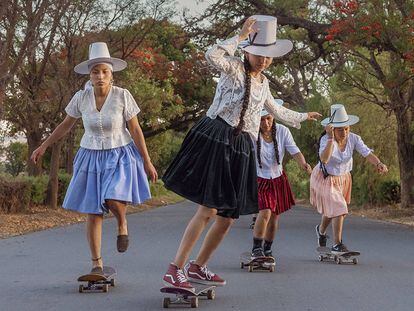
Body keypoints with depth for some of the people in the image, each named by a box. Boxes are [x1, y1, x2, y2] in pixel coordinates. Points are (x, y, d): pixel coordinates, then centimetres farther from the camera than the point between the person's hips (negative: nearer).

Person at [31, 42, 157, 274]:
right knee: (94, 213, 3)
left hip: (120, 156, -2)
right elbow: (66, 125, 8)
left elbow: (135, 129, -8)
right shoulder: (81, 98, -8)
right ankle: (97, 264, 15)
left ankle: (122, 223, 11)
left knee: (114, 200, -26)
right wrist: (44, 147, 10)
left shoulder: (123, 95, -14)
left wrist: (147, 161, -8)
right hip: (92, 157, 3)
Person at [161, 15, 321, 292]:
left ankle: (198, 267, 21)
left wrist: (302, 117, 50)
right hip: (216, 140, -8)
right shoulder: (234, 68, -3)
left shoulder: (263, 82, 20)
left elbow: (275, 111, 39)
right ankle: (175, 269, -15)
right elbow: (212, 55, -26)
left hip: (241, 149, 8)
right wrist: (240, 36, -17)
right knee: (209, 210, -18)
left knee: (228, 216, 7)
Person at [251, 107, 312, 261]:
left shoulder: (282, 131, -12)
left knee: (275, 216, 12)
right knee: (265, 212, -21)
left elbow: (294, 151, -16)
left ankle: (267, 249, 31)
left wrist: (303, 164, -35)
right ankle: (256, 249, -6)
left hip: (278, 179, 4)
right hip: (259, 179, -4)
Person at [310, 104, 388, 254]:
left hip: (343, 178, 5)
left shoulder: (353, 138, -16)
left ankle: (321, 230, 51)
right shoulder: (326, 139, -29)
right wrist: (331, 138, -52)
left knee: (332, 209, 22)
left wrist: (378, 163, -45)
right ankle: (337, 245, -5)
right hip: (326, 179, -5)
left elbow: (367, 153, -25)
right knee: (338, 209, -17)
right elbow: (324, 159, -45)